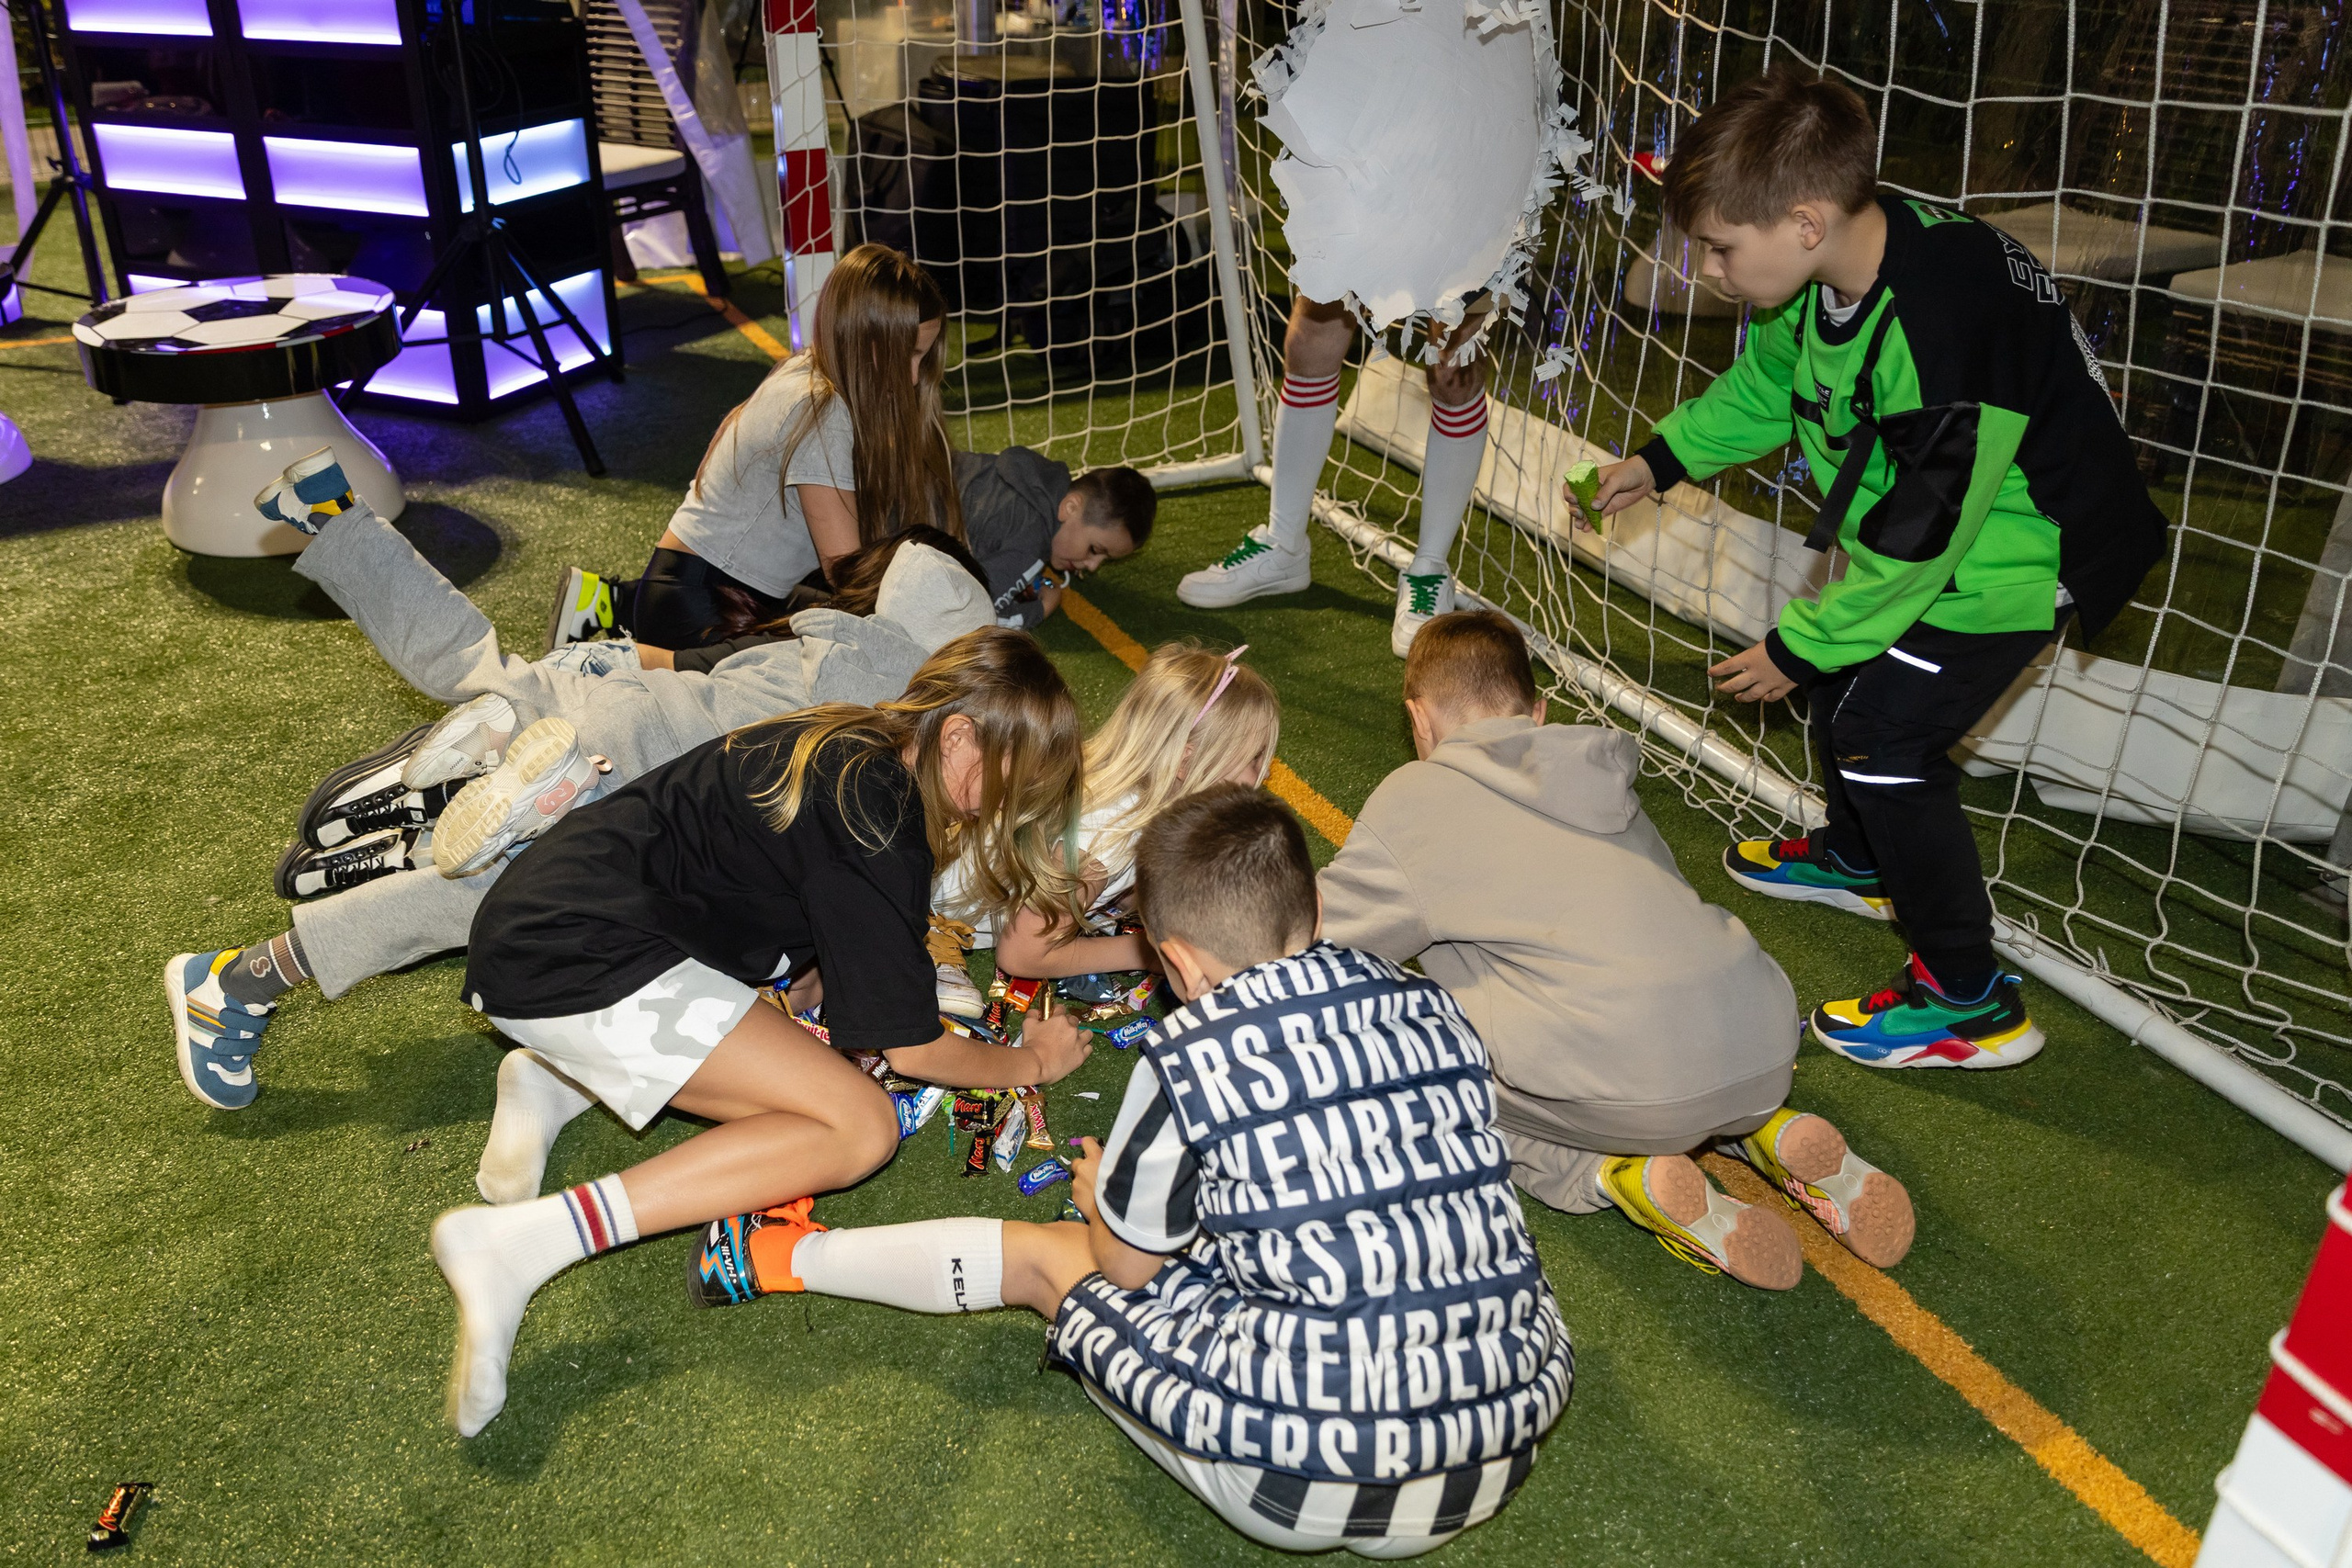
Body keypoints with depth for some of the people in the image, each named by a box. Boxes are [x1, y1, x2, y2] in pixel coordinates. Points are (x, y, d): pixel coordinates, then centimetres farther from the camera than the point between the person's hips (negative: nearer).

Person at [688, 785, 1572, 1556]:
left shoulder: (1192, 1057, -12)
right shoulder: (1433, 1010, 2)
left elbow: (1123, 1268, 4)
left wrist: (1099, 1196, 28)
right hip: (1503, 1455, 5)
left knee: (1039, 1254, 14)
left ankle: (787, 1255, 35)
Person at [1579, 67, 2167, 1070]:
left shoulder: (1943, 333, -38)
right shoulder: (1837, 271, -10)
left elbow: (1918, 537, -30)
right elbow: (1764, 384, 12)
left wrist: (1799, 646, -21)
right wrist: (1664, 460, 9)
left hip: (2007, 562, -9)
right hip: (1919, 530, 9)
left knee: (1881, 739, -11)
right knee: (1840, 680, 21)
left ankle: (1971, 1002, 2)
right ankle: (1858, 864, 48)